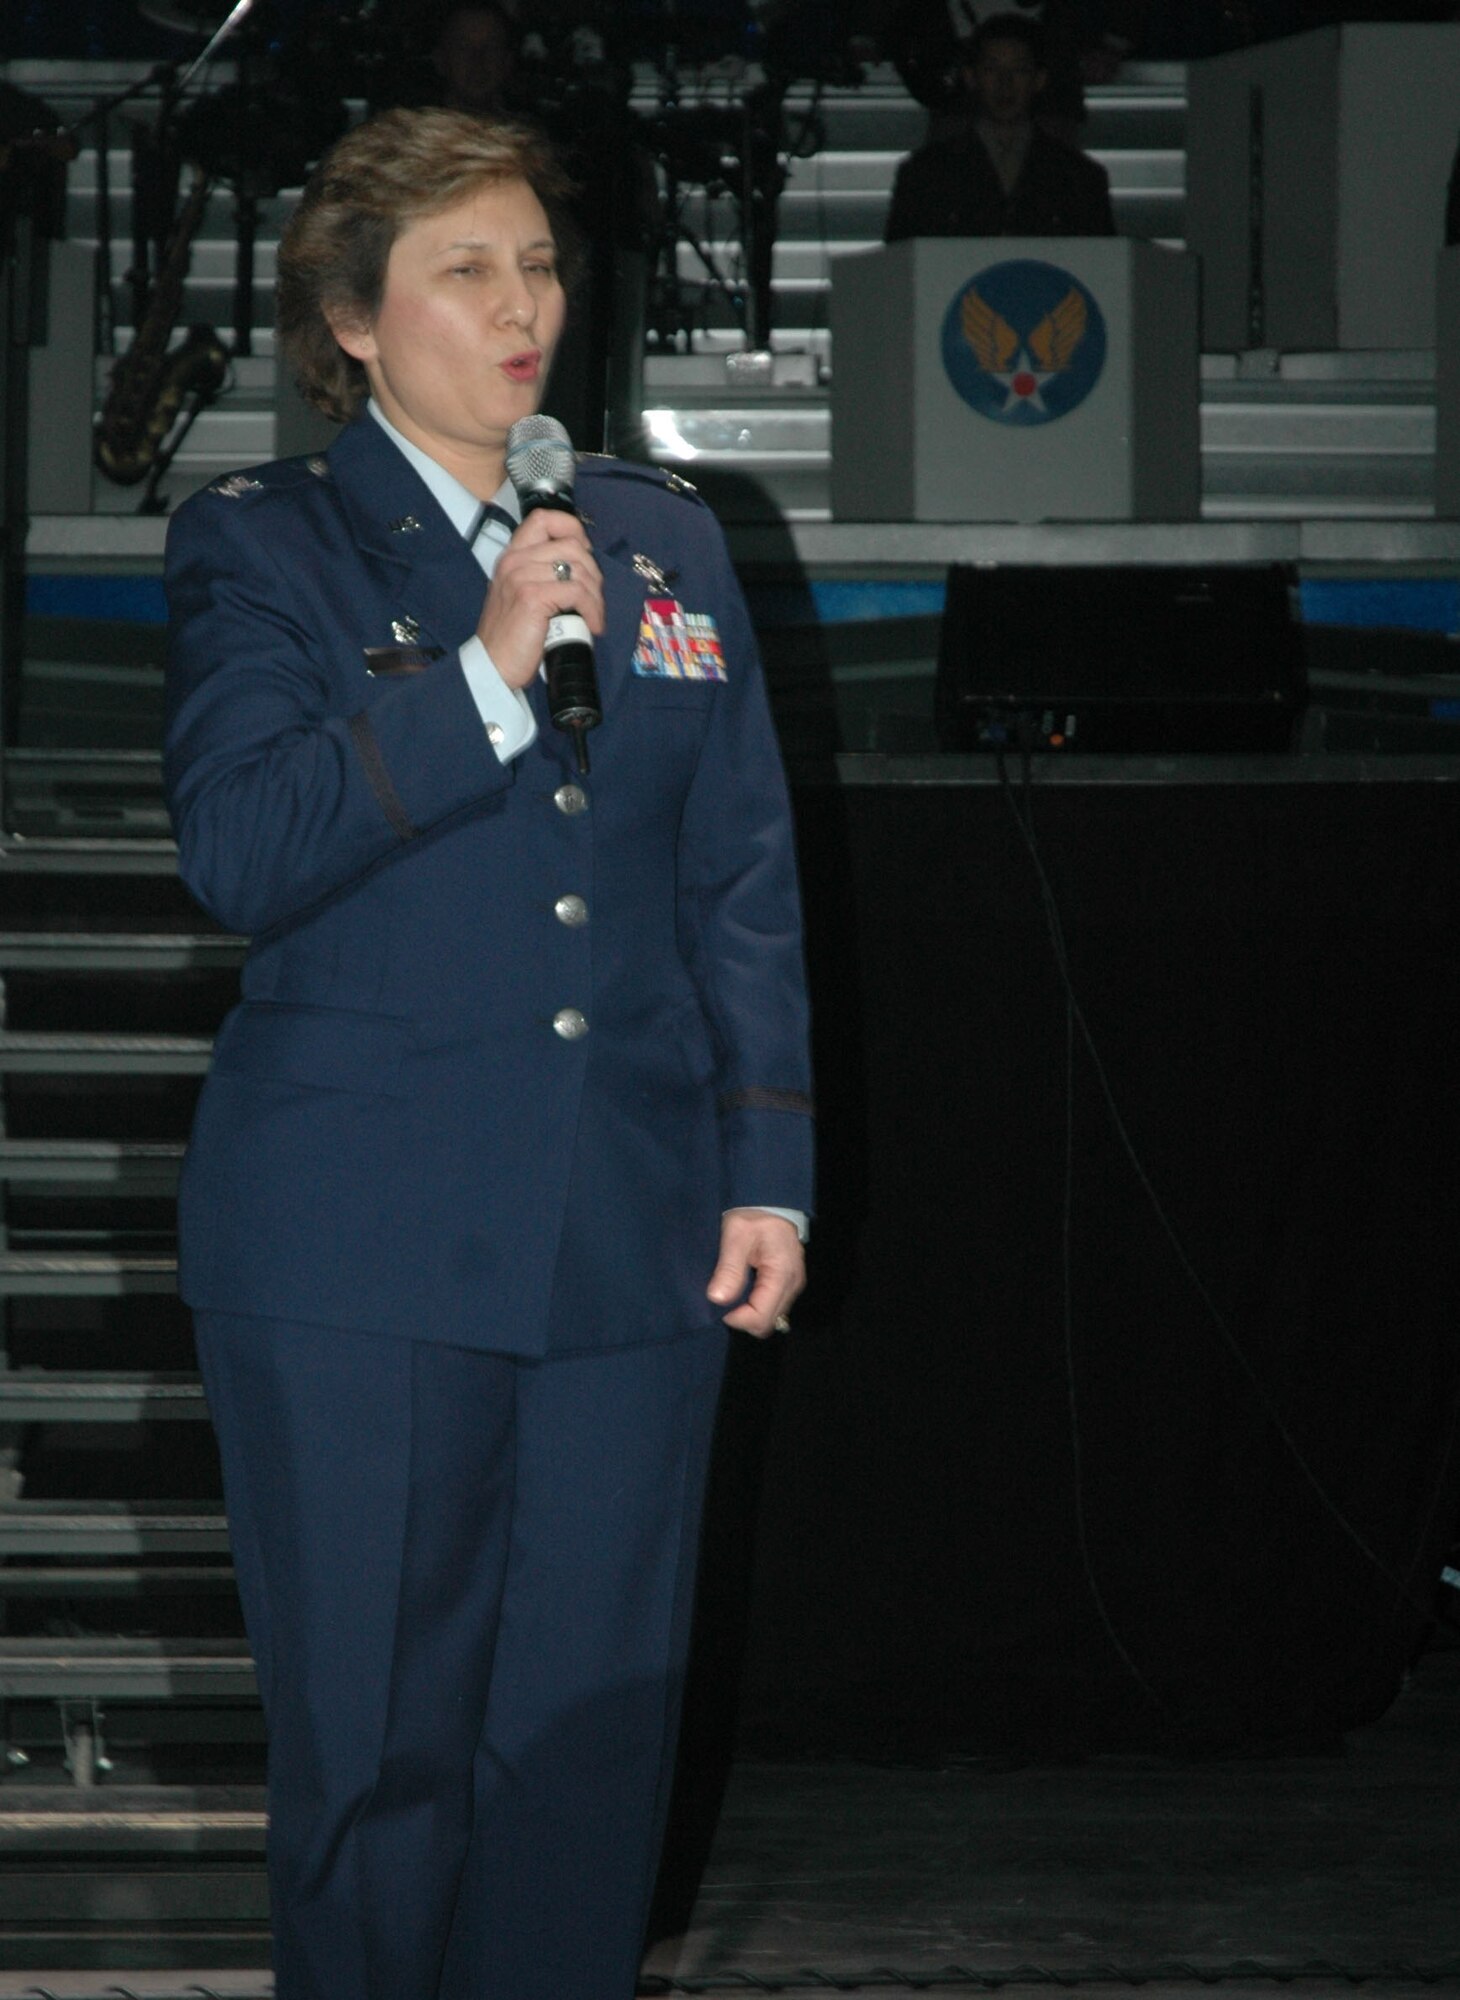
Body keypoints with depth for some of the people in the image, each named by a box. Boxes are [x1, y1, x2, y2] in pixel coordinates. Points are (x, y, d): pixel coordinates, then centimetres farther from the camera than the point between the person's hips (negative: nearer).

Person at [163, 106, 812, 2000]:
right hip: (359, 1252, -3)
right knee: (375, 1751, 0)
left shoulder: (668, 539, 14)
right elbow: (236, 851, -11)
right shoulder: (260, 544, 3)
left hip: (631, 1243, 3)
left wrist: (770, 1170, 7)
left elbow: (746, 879, 14)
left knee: (594, 1739, 4)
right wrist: (484, 671, -17)